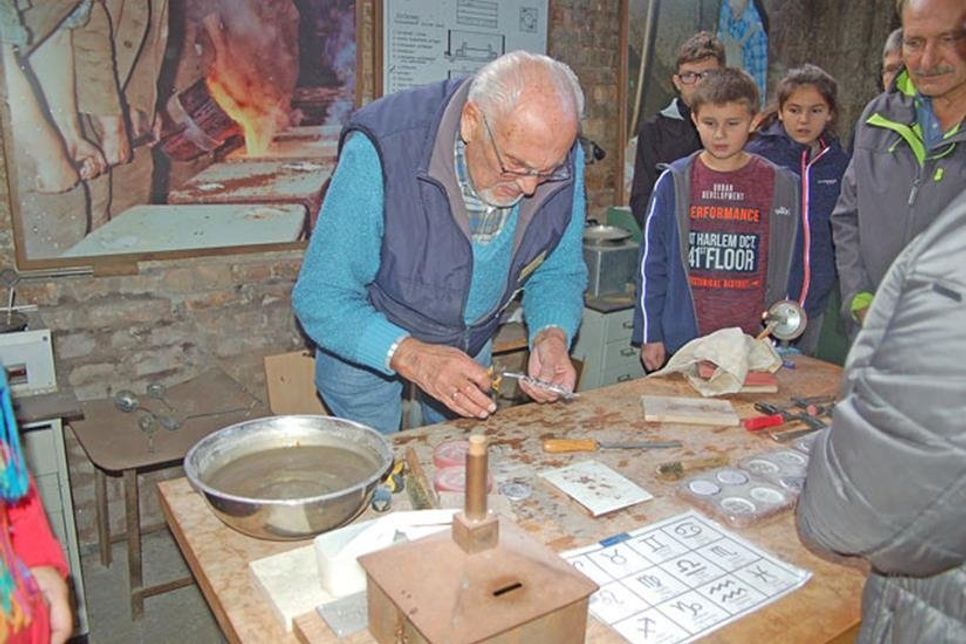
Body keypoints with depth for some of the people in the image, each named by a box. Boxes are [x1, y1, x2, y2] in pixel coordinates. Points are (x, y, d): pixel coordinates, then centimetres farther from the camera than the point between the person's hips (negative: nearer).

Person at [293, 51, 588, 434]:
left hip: (470, 341, 4)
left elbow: (559, 272, -6)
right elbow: (321, 298, -31)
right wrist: (410, 356, -46)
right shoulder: (382, 152, -35)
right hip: (367, 344, -3)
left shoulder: (561, 159, -21)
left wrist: (551, 336, -27)